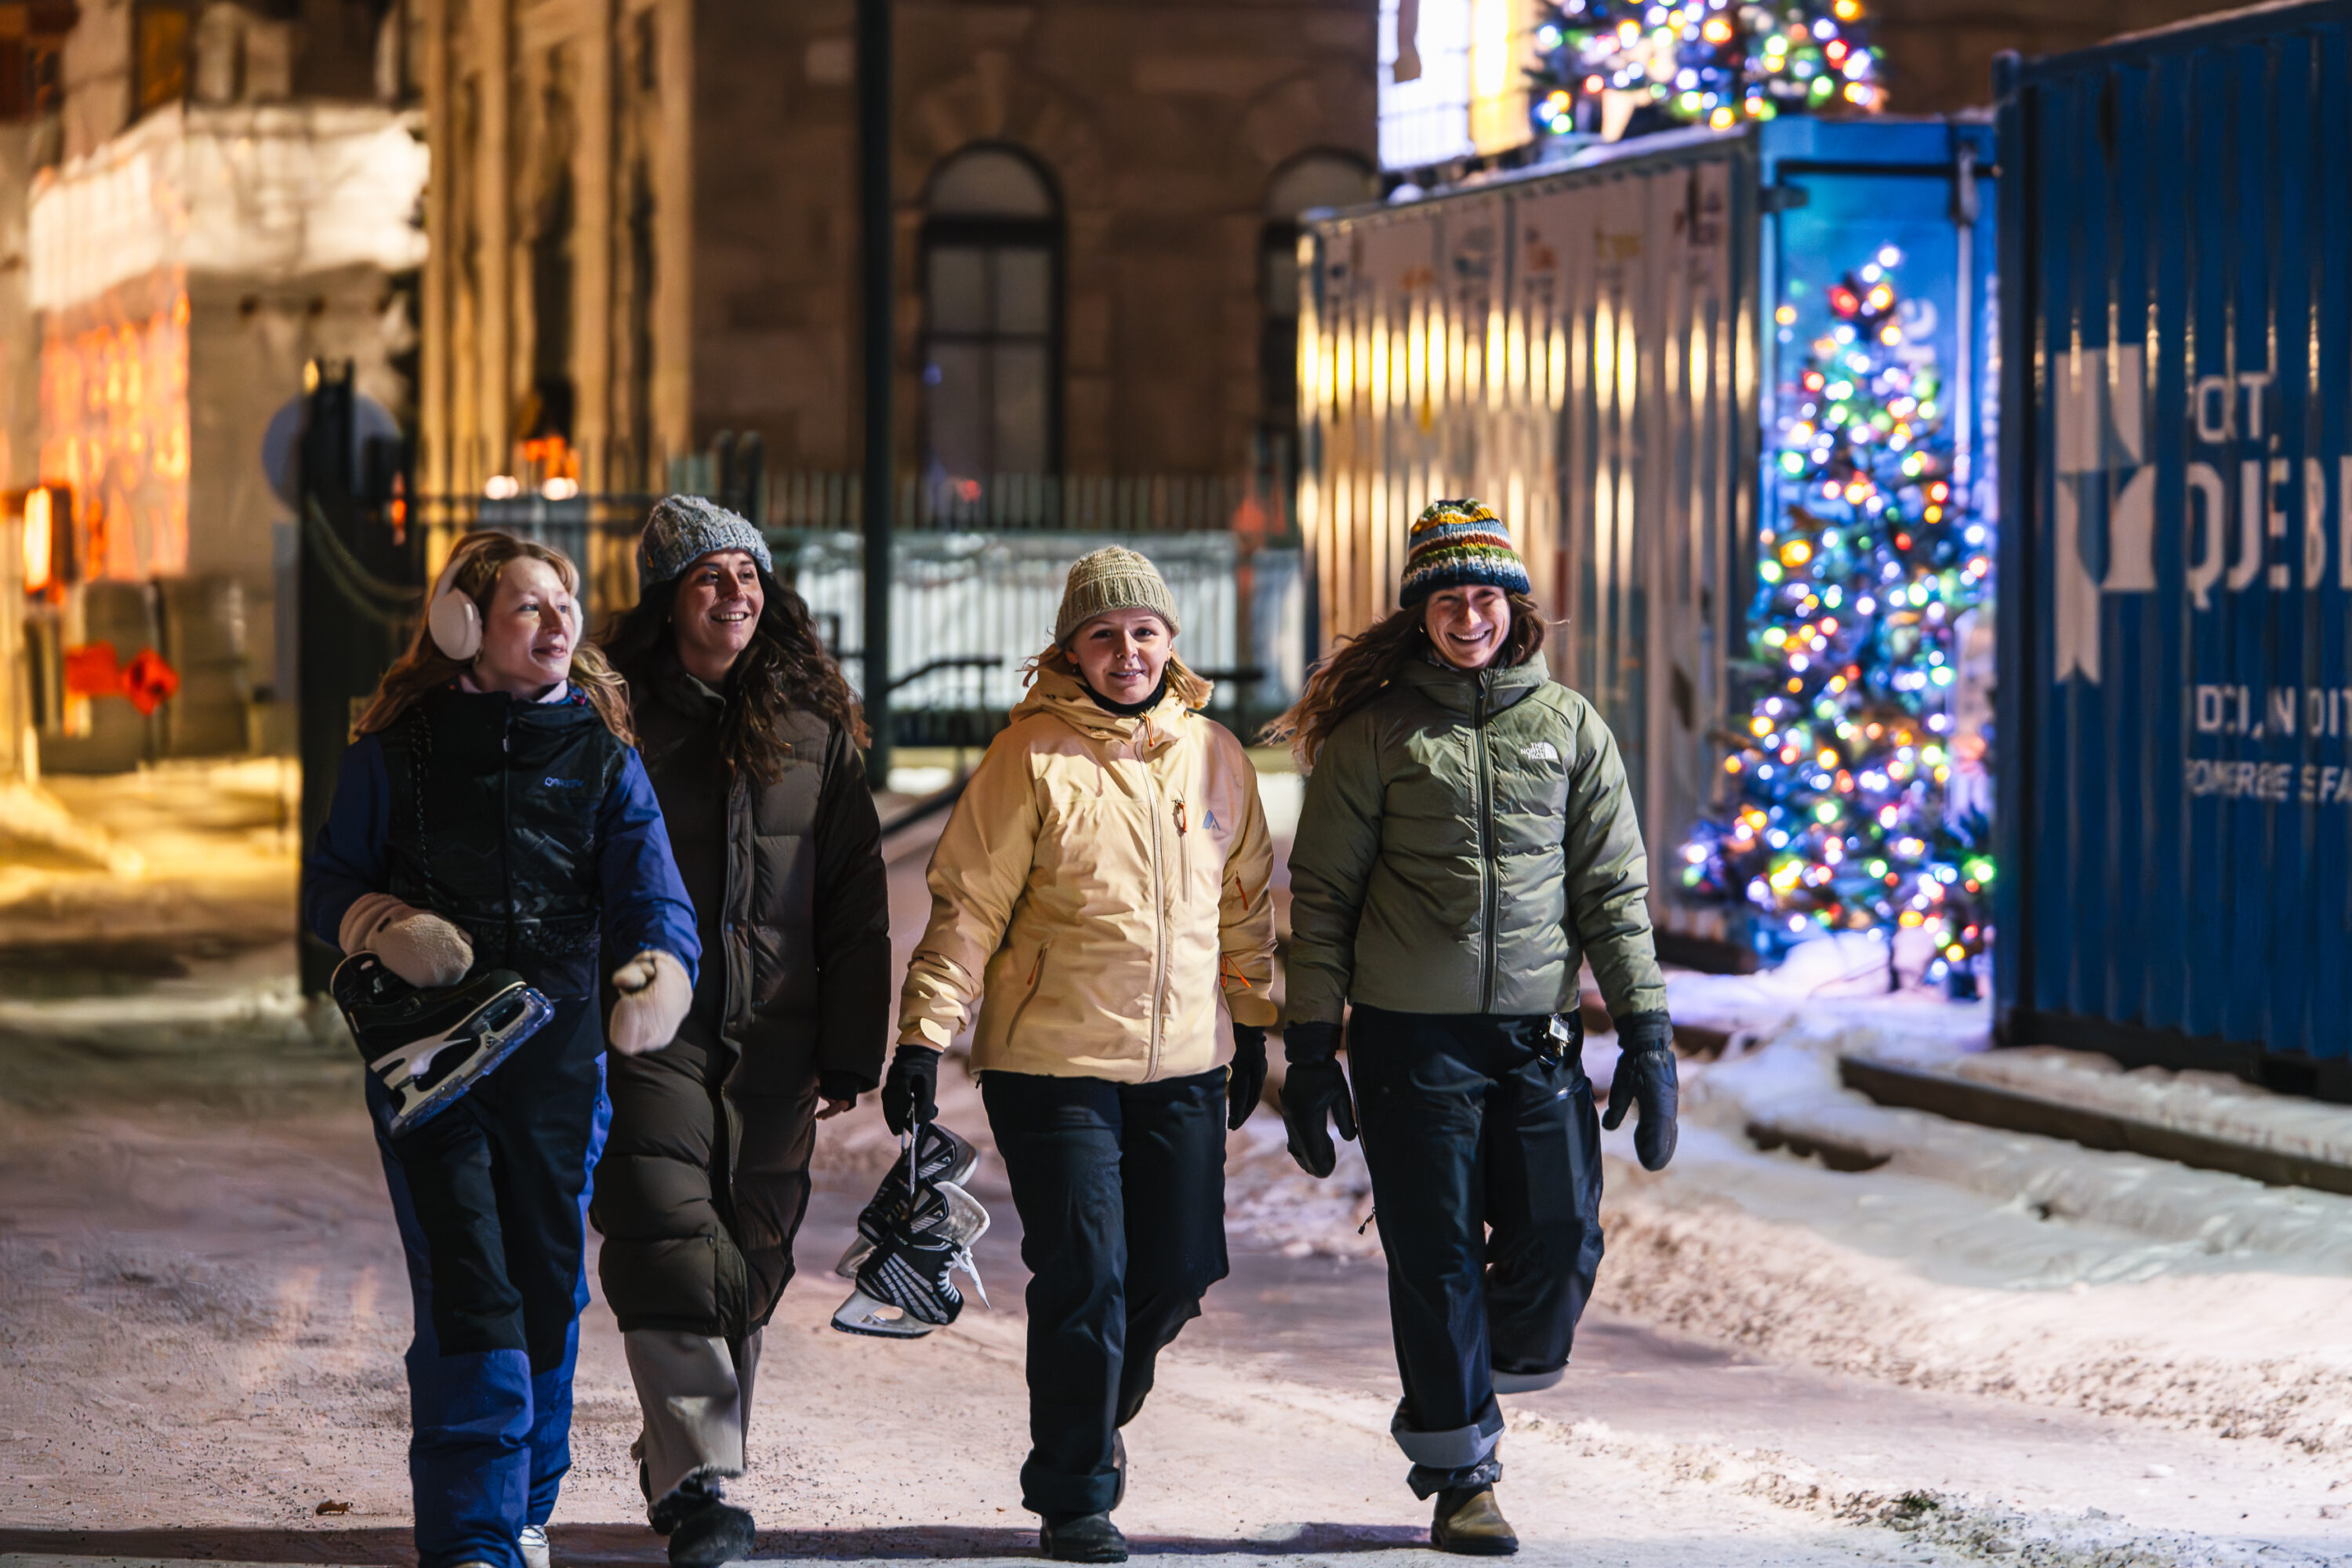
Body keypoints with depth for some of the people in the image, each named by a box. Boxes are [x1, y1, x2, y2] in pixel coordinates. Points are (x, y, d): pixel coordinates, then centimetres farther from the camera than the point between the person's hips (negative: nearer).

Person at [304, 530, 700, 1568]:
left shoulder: (603, 756, 6)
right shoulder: (398, 750, 1)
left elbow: (650, 890, -7)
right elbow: (329, 883, 7)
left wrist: (658, 973, -28)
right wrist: (387, 928, -15)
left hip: (558, 1053, 3)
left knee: (547, 1285, 11)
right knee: (469, 1289, -13)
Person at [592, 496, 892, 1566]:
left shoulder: (814, 724, 10)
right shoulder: (615, 714, -2)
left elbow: (854, 902, 12)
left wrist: (850, 1052, 8)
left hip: (773, 1040, 4)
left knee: (748, 1259, 8)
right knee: (670, 1244, -15)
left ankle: (682, 1463, 24)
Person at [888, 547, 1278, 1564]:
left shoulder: (1214, 756, 7)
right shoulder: (1033, 757, -7)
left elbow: (1245, 899, 18)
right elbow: (967, 906, -7)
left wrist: (1253, 1025, 20)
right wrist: (923, 1037, -12)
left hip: (1182, 1066, 4)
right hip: (1052, 1065, -4)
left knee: (1178, 1273, 7)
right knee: (1084, 1279, -6)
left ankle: (1099, 1414, 36)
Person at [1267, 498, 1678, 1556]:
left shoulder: (1569, 727, 9)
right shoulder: (1373, 734, 1)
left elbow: (1614, 891, 9)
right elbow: (1322, 900, 2)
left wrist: (1646, 1034, 2)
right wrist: (1310, 1052, -2)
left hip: (1537, 1037, 2)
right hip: (1410, 1035, -2)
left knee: (1560, 1242, -5)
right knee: (1436, 1260, -1)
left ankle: (1464, 1400, 22)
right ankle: (1461, 1477, 10)